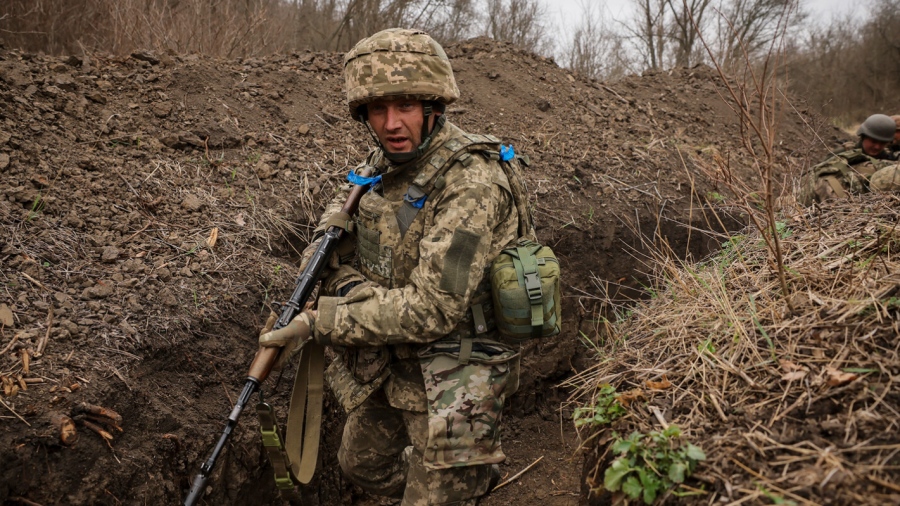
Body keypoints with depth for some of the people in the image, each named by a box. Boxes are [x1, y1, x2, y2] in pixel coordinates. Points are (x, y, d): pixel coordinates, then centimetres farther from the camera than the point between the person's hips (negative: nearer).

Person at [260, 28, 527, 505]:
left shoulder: (471, 185, -27)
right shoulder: (383, 162, -2)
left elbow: (432, 309, -30)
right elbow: (334, 221, 12)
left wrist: (322, 322, -24)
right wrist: (351, 285, -11)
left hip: (450, 382, -8)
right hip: (387, 369, 8)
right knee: (363, 465, 28)